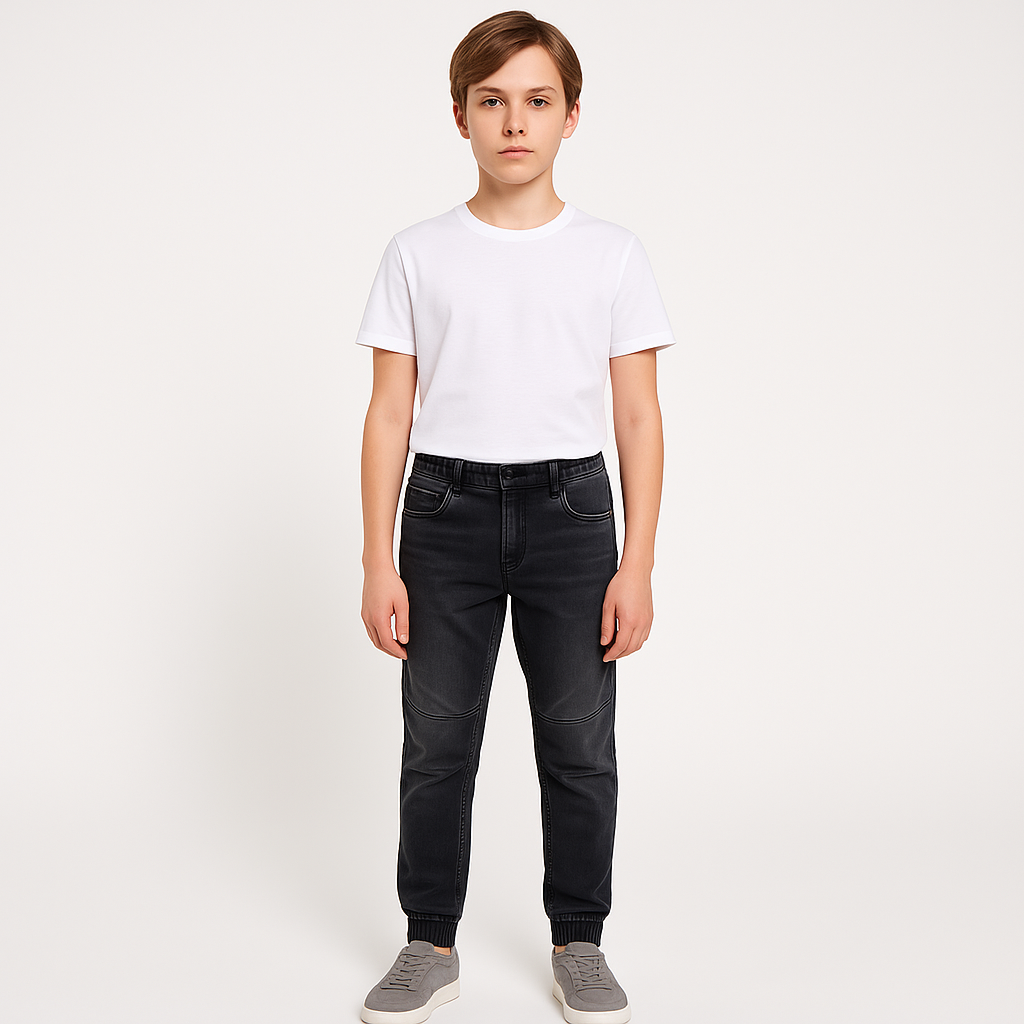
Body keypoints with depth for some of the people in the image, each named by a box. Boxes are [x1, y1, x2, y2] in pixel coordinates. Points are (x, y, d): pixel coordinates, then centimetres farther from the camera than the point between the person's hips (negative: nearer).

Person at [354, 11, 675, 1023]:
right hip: (446, 511, 0)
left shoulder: (613, 254, 3)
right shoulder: (417, 254, 3)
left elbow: (639, 419, 2)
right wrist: (378, 564, -2)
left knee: (579, 747, 5)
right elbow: (389, 415, 3)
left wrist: (637, 566, -4)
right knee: (436, 745, 6)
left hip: (568, 510, 0)